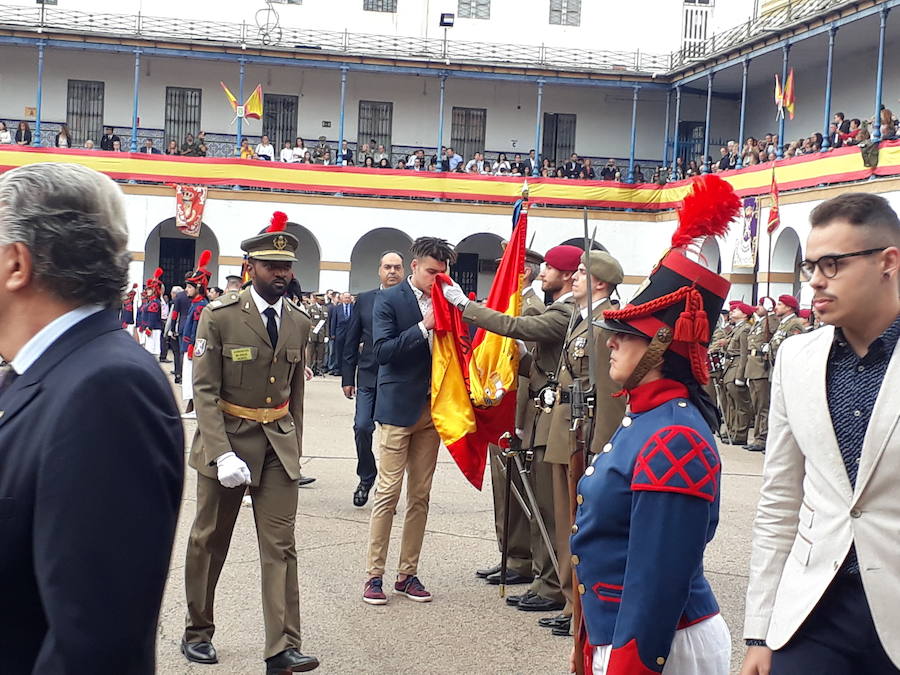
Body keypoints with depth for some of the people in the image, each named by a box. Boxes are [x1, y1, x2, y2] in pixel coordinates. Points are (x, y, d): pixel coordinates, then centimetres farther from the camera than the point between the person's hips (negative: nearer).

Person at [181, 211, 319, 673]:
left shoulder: (299, 322, 6)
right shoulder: (219, 316, -9)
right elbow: (205, 390, -12)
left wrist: (294, 444, 11)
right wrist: (223, 454, -19)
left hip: (278, 446, 3)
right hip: (226, 440, -3)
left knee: (280, 546, -2)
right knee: (209, 542, 11)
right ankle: (197, 632, 29)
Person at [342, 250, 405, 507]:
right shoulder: (364, 300, 7)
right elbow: (351, 341, 9)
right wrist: (348, 377, 5)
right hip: (368, 377, 2)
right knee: (362, 428, -4)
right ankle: (366, 478, 19)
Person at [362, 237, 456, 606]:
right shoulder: (389, 300, -4)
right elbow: (382, 351, -14)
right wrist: (423, 326, -19)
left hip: (432, 407, 5)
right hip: (399, 407, -5)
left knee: (420, 495, 8)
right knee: (389, 492, -4)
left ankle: (408, 573, 17)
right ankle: (374, 574, 5)